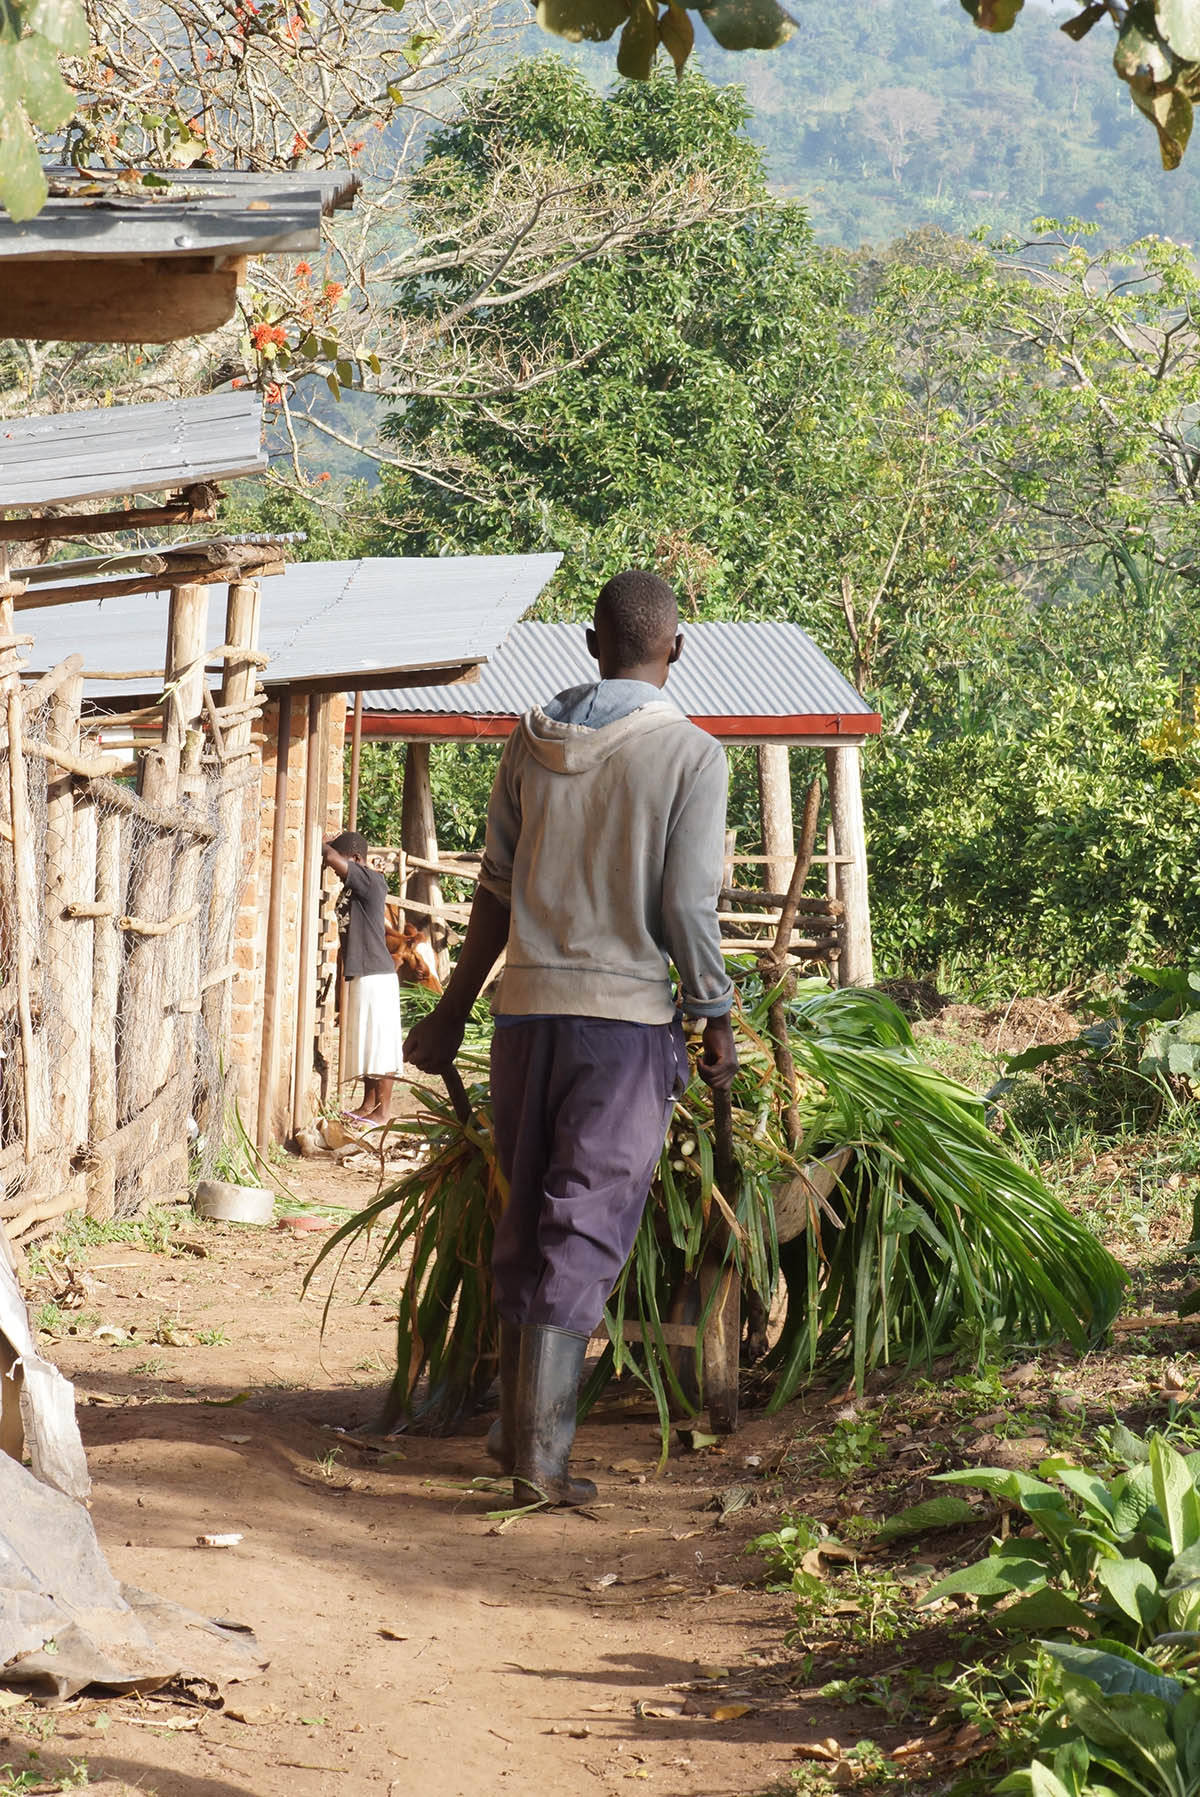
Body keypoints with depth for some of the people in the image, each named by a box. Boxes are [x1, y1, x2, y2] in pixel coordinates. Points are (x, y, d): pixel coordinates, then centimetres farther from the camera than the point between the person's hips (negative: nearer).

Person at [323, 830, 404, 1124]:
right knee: (367, 1043, 14)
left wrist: (325, 844, -7)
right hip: (359, 974, 10)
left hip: (375, 975, -10)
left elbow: (333, 858, -25)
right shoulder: (352, 888, 14)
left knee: (379, 1042, -6)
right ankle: (369, 1104, 20)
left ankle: (383, 1109, -3)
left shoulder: (372, 881, -15)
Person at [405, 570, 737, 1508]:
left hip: (528, 1007, 4)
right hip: (627, 1011, -4)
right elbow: (689, 907, -9)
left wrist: (452, 1012, 18)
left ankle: (514, 1421, 25)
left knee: (525, 1220, 17)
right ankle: (540, 1453, -7)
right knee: (586, 1232, -3)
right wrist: (718, 1019, 3)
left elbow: (497, 891, 11)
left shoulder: (532, 742, 8)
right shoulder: (690, 754, -6)